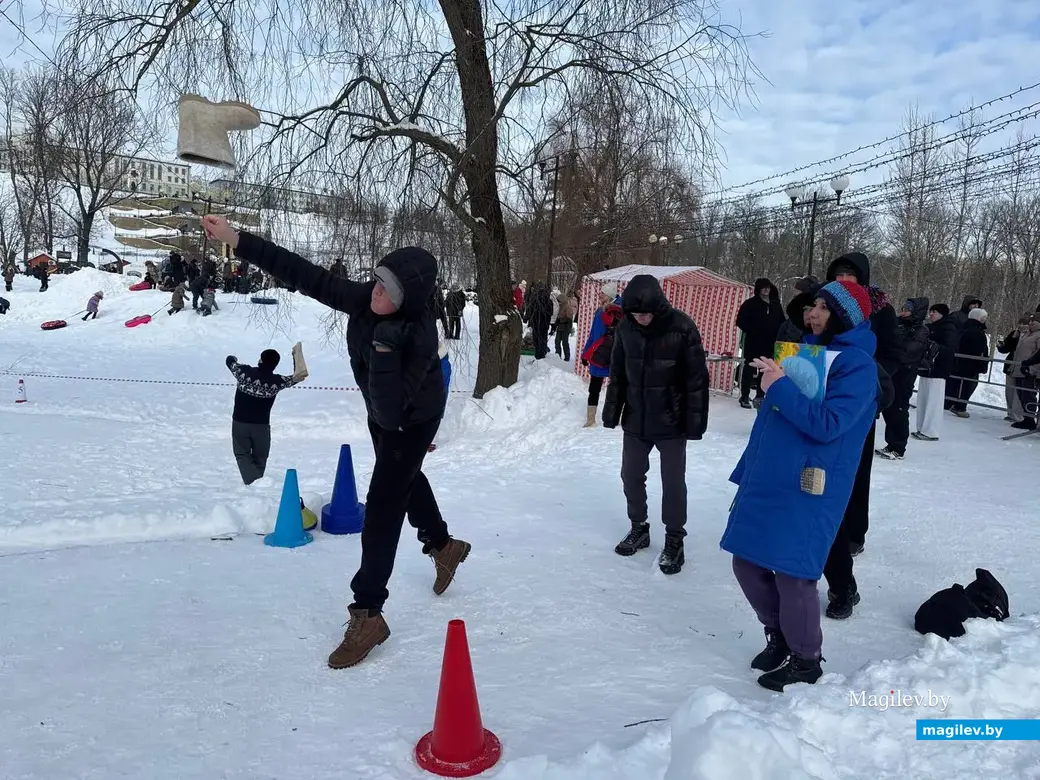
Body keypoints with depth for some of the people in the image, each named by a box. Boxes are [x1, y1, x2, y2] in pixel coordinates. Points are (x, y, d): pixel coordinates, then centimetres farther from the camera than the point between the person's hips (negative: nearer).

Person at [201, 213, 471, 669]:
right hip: (381, 414, 8)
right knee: (404, 480, 28)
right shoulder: (364, 299, -25)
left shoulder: (419, 336, -41)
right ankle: (443, 545, 55)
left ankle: (367, 615, 2)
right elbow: (306, 275, -25)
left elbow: (392, 410, -45)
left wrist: (385, 349, -52)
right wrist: (236, 240, -28)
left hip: (412, 422, -8)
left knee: (382, 507, -9)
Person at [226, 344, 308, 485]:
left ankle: (253, 483, -13)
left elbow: (230, 360, 9)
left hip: (239, 423, 0)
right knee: (259, 460, 16)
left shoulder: (244, 371, -12)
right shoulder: (276, 381, -13)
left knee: (243, 454, 8)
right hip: (262, 426, 0)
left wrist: (233, 358, 33)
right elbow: (298, 376, 2)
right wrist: (296, 354, 6)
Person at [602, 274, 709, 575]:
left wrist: (695, 422, -14)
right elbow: (617, 373, 6)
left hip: (671, 422, -4)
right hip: (635, 419, 4)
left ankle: (674, 539, 21)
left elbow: (697, 378, -13)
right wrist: (611, 412, 8)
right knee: (631, 475, 13)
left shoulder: (682, 328, -17)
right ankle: (638, 527, 33)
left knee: (673, 482, 5)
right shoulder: (626, 327, -4)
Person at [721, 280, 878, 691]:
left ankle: (805, 660, 21)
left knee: (792, 573, -2)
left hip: (808, 490, -8)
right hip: (767, 479, 8)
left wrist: (780, 387, -19)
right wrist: (747, 471, 18)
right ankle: (778, 637, 33)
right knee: (747, 563, 11)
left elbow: (828, 424, -21)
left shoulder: (858, 365, -8)